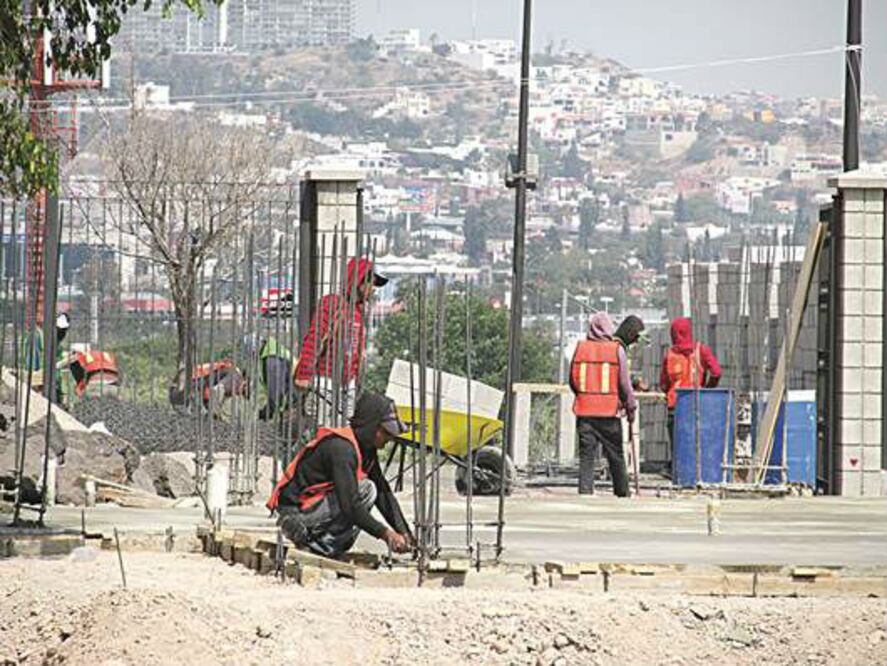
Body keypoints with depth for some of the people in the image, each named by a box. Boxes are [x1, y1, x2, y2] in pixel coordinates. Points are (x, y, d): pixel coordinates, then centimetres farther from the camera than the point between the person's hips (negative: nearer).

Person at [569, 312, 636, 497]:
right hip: (609, 412, -1)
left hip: (584, 412, 1)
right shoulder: (616, 350, -5)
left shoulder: (580, 348, 1)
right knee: (616, 455, 10)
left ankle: (585, 491, -4)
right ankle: (622, 492, 18)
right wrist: (631, 406, 9)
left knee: (586, 455, 4)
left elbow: (572, 381, 8)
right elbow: (624, 383, -3)